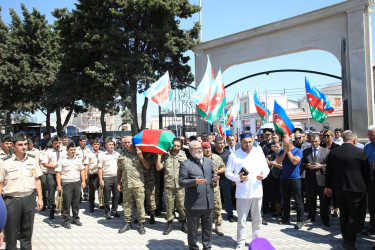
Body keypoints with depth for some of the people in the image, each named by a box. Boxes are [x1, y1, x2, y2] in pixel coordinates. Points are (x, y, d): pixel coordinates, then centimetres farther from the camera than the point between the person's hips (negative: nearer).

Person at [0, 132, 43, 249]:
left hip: (29, 199, 3)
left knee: (27, 232, 16)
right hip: (11, 200, -3)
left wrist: (40, 198, 10)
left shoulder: (33, 160, 5)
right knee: (11, 235, 6)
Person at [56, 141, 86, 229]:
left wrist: (83, 181, 8)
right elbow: (58, 173, -5)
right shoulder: (62, 160, -3)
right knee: (66, 202, -1)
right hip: (66, 183, -4)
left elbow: (82, 170, 16)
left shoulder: (78, 159, 10)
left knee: (76, 202, 10)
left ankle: (76, 219, 22)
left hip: (77, 182, 4)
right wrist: (59, 185, -11)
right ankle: (66, 221, 9)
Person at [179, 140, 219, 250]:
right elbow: (181, 181, -11)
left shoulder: (208, 161, 12)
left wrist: (214, 178, 0)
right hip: (193, 203, -5)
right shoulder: (185, 164, -7)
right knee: (192, 228, 8)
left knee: (208, 227, 17)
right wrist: (194, 181, -25)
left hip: (208, 202, 5)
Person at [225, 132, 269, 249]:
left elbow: (266, 168, 11)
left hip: (257, 191, 3)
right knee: (241, 219, 3)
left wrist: (263, 175, -10)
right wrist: (238, 178, -16)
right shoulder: (234, 155, -2)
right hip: (242, 193, -2)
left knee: (257, 219, 13)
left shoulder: (259, 152, 6)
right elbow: (228, 172, 0)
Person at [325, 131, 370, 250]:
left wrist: (328, 186, 15)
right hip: (355, 188, -4)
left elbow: (329, 171, 5)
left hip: (339, 188, 4)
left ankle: (346, 237, 30)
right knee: (354, 215, 5)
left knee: (343, 214, 18)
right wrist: (365, 187, 11)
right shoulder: (360, 152, -11)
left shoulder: (333, 152, -3)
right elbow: (366, 172, -3)